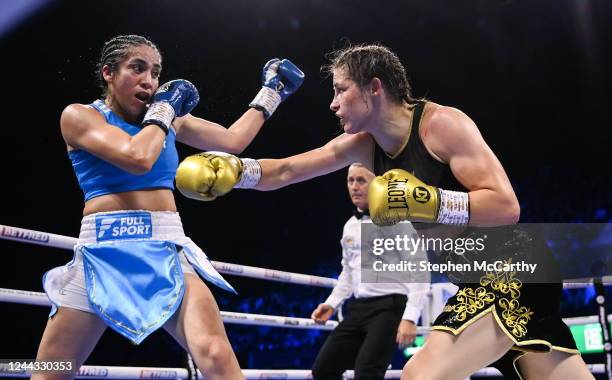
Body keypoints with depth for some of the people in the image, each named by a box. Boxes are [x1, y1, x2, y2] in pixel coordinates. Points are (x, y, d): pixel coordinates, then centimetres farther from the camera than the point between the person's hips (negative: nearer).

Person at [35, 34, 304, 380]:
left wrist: (271, 91, 30)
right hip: (103, 253, -2)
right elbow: (138, 157, -16)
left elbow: (234, 140, 25)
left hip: (166, 251, 2)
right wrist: (164, 110, 0)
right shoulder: (79, 116, 2)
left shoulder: (167, 118, 15)